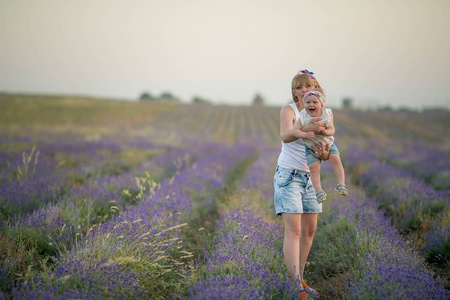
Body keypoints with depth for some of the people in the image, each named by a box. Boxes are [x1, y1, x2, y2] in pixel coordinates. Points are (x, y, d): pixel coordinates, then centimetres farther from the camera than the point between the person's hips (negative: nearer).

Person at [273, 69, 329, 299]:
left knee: (309, 230, 9)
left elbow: (327, 146, -3)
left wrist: (324, 155, -28)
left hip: (310, 176, 6)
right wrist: (307, 129, -46)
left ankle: (299, 278, 23)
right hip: (288, 175, -6)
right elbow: (285, 135, -29)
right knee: (293, 230, -15)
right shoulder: (289, 110, -8)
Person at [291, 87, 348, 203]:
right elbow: (294, 130, -20)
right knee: (313, 167, -12)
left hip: (328, 143, 1)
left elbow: (332, 129, -12)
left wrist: (326, 132, -35)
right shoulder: (303, 117, -17)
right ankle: (318, 191, -3)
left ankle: (341, 184, -4)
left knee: (336, 160, -15)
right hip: (311, 147, -1)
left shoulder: (327, 114, -12)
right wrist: (305, 134, -36)